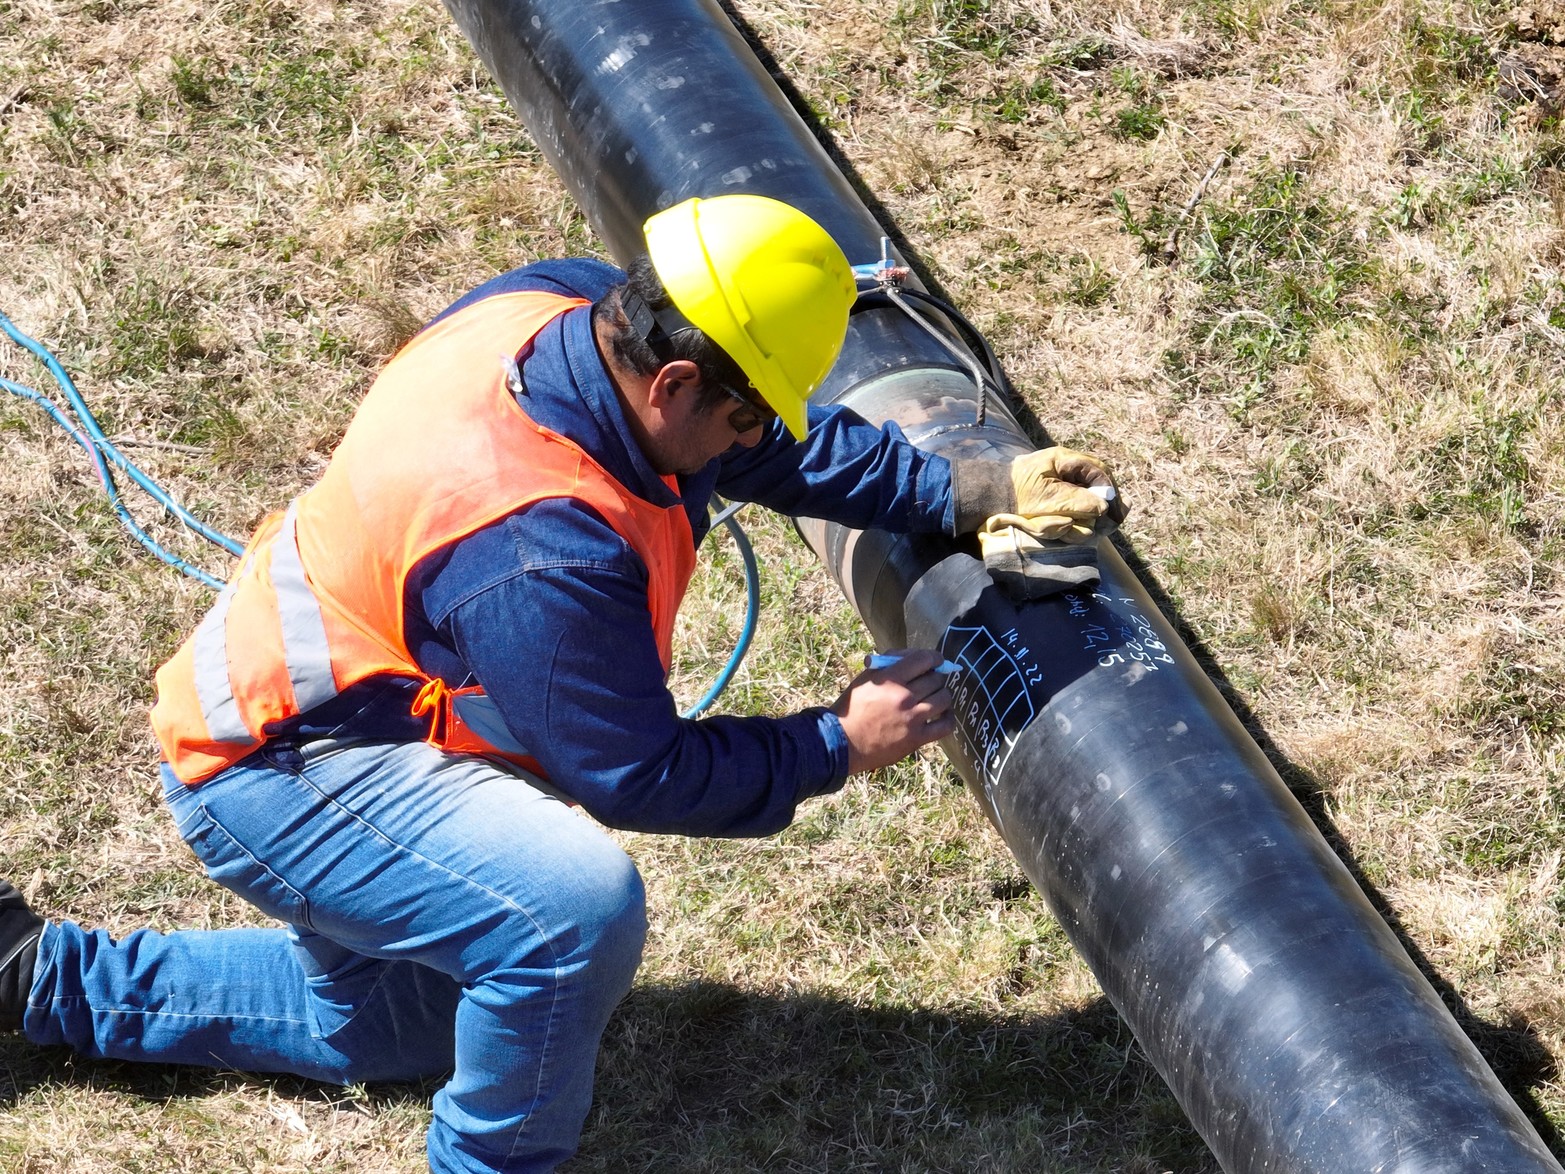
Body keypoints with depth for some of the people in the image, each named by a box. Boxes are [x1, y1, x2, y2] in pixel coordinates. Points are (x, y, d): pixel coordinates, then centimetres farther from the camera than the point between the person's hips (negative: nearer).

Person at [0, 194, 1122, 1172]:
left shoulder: (562, 305, -13)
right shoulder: (540, 550, -37)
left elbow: (779, 442, 3)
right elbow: (640, 775, -24)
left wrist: (965, 491, -2)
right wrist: (836, 746, -15)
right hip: (275, 776, -10)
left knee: (388, 1025, 29)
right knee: (580, 909, -33)